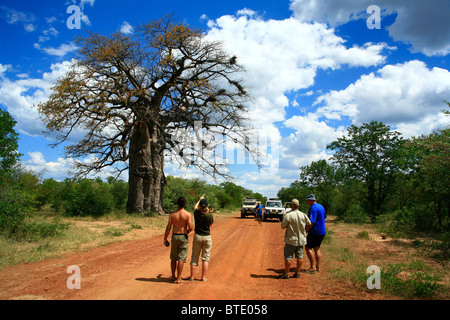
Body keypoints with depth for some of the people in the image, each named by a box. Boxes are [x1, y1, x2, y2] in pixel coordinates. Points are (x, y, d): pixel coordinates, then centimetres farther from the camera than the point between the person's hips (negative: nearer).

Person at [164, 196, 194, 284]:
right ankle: (178, 278, 3)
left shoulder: (172, 214, -3)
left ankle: (173, 276, 26)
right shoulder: (188, 214, -10)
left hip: (174, 236, 3)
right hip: (183, 237, -3)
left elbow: (168, 227, -3)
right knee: (181, 258, 2)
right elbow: (191, 227, -13)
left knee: (173, 258, 16)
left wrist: (165, 238, 6)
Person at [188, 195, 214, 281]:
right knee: (205, 258, 8)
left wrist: (200, 199, 31)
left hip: (197, 237, 1)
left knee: (194, 257, 11)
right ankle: (203, 277, 9)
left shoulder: (197, 213, -9)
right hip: (207, 237, -1)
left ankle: (192, 277, 14)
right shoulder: (210, 215, -14)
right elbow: (210, 225, 3)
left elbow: (195, 207, 15)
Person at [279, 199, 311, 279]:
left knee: (288, 257, 2)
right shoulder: (303, 215, -2)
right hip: (301, 239, 5)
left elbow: (283, 226, -10)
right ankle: (297, 273, 17)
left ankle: (286, 274, 7)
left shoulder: (288, 215, -16)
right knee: (299, 257, 12)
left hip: (291, 240, -4)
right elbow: (309, 224, 11)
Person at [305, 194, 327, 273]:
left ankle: (312, 267, -2)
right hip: (322, 232, 9)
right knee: (317, 248, 15)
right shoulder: (321, 206, 10)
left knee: (308, 248, -1)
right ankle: (318, 267, 18)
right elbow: (324, 217, 25)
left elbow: (311, 222, -25)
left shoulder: (313, 208, -19)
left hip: (314, 232, -9)